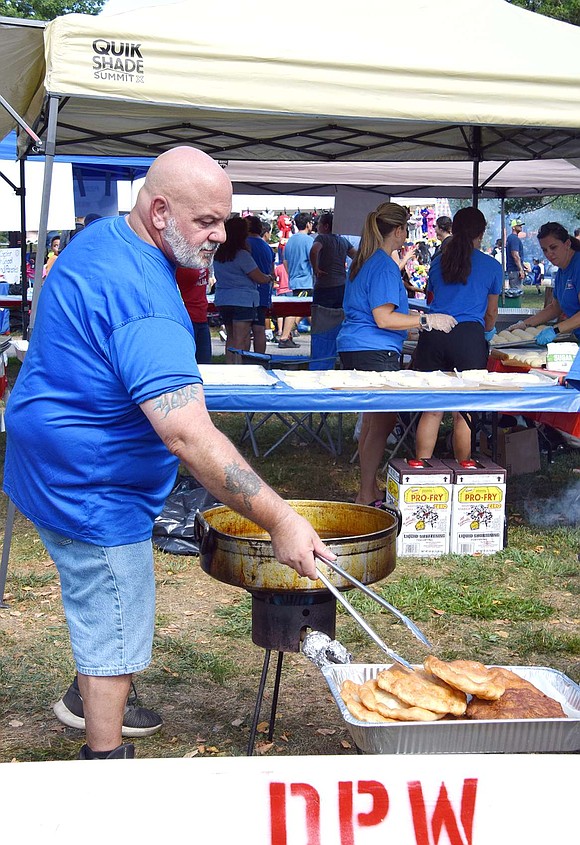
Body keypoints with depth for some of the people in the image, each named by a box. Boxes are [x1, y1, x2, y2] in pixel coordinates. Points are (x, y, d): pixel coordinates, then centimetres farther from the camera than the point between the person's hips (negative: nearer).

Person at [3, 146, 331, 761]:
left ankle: (91, 697, 49)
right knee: (116, 624, 3)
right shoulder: (144, 301, -32)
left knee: (100, 610, 28)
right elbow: (188, 435, -41)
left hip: (60, 471, 11)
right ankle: (106, 760, 18)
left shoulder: (100, 238, 2)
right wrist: (279, 519, -41)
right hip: (92, 490, -11)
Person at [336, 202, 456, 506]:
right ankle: (367, 495, -4)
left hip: (355, 350, 11)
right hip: (375, 353, -11)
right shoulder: (385, 266, -14)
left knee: (372, 421, 16)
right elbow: (384, 319, -19)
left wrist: (410, 314, 31)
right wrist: (426, 320, -15)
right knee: (383, 421, -6)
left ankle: (370, 489, 23)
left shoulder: (365, 261, 16)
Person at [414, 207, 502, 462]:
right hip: (468, 336, -3)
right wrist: (487, 332, 42)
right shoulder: (491, 266, 10)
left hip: (432, 335, 3)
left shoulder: (438, 262, 17)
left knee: (431, 410, 8)